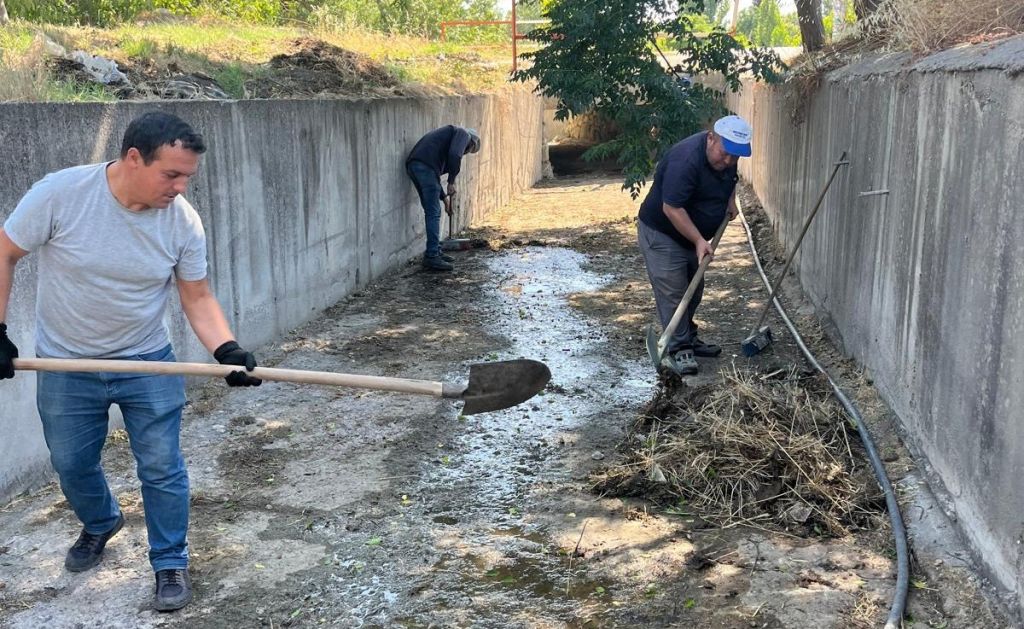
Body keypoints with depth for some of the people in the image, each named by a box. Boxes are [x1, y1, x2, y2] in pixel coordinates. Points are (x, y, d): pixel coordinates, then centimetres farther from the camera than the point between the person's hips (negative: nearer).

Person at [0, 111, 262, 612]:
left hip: (148, 364, 0)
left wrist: (226, 350, -24)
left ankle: (170, 562, 23)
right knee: (71, 464, 18)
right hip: (65, 365, 0)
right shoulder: (59, 193, -22)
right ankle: (100, 525, 49)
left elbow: (197, 298, -8)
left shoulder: (183, 220, -16)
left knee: (162, 469, 2)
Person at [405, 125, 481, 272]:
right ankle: (431, 257, -3)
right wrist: (451, 182, -4)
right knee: (433, 213, -4)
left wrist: (444, 196, 34)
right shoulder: (464, 134, 9)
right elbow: (454, 155, -13)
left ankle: (435, 252, 24)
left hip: (412, 165, 9)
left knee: (431, 212, 17)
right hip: (425, 166, -9)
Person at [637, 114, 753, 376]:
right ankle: (678, 350, -8)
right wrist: (699, 240, -32)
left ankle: (688, 338, 29)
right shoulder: (686, 160, -32)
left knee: (693, 290, 16)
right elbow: (672, 208, -33)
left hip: (693, 235, 9)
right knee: (672, 292, -11)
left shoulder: (728, 155, -4)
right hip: (661, 232, -9)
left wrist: (730, 201, 6)